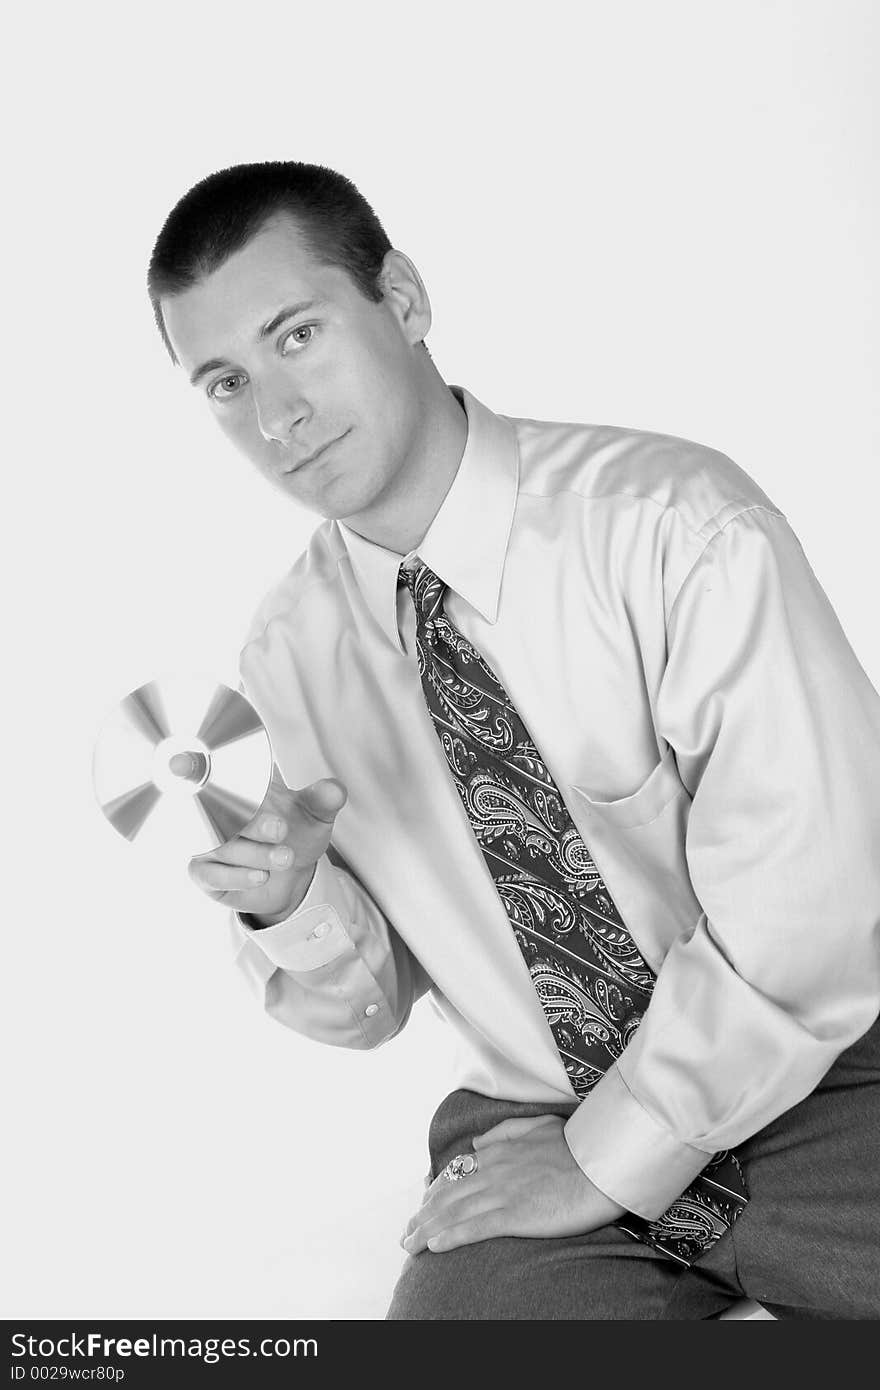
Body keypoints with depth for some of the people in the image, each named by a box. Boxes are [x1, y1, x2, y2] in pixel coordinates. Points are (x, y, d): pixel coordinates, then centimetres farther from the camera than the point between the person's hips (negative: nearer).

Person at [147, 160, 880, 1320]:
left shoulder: (672, 518, -15)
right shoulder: (286, 657, 0)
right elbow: (370, 1007, 8)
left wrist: (610, 1157, -12)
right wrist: (289, 905, -14)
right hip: (532, 1117, 3)